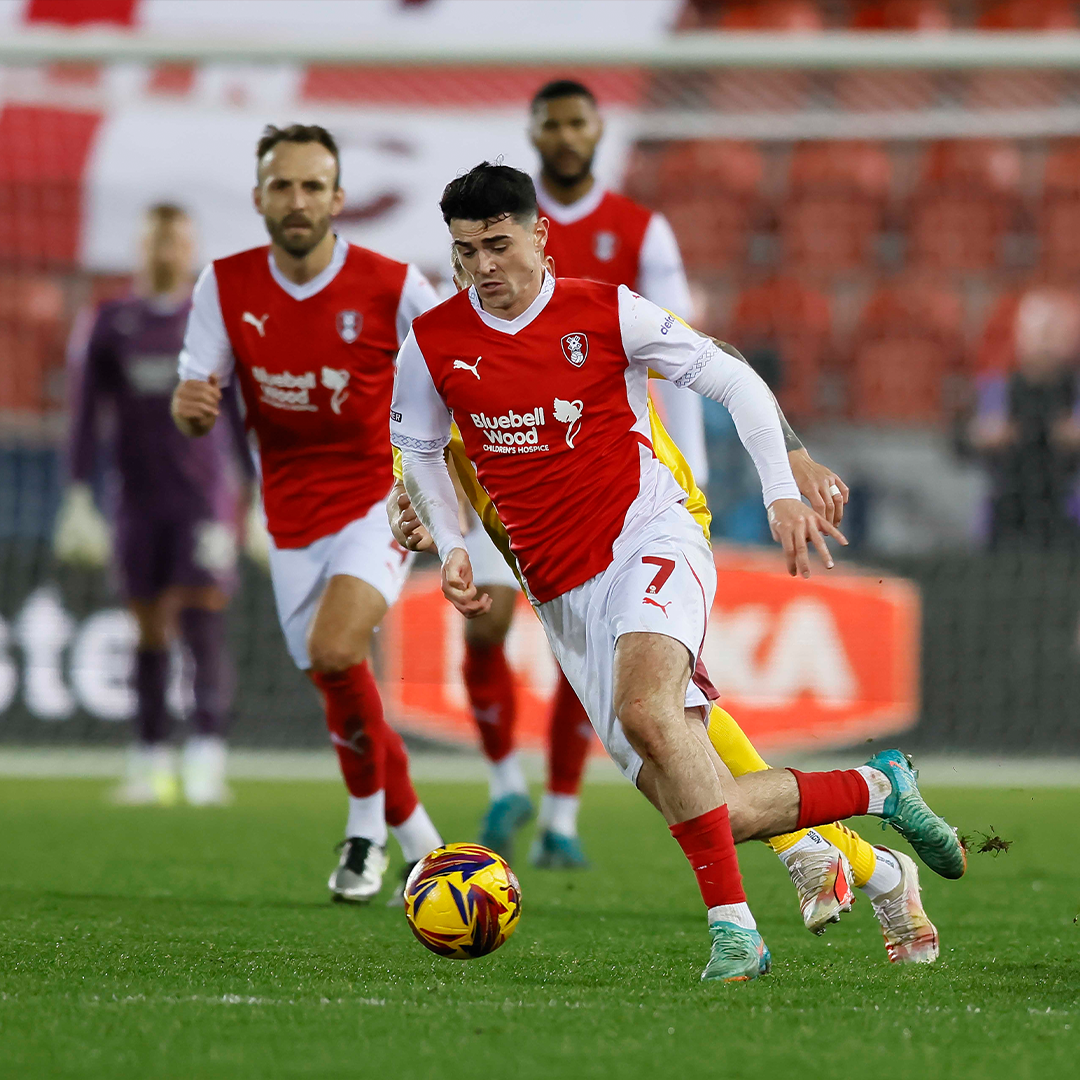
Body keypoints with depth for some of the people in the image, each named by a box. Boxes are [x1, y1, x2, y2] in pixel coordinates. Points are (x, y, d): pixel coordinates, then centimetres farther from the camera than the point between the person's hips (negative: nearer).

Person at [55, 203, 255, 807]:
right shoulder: (113, 325, 6)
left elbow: (244, 415, 7)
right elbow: (88, 415, 7)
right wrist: (79, 498, 2)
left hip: (205, 496, -2)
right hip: (141, 501, 2)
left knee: (205, 624, -12)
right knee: (150, 630, 6)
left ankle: (208, 760, -18)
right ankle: (150, 763, 12)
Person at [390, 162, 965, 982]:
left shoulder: (606, 313, -3)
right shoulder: (433, 344, 3)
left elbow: (735, 381, 4)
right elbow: (419, 452, 20)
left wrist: (783, 491, -6)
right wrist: (451, 547, 5)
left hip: (649, 539, -3)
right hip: (565, 596, 3)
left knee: (644, 709, -36)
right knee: (720, 815, -4)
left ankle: (732, 926, -32)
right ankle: (877, 788, 20)